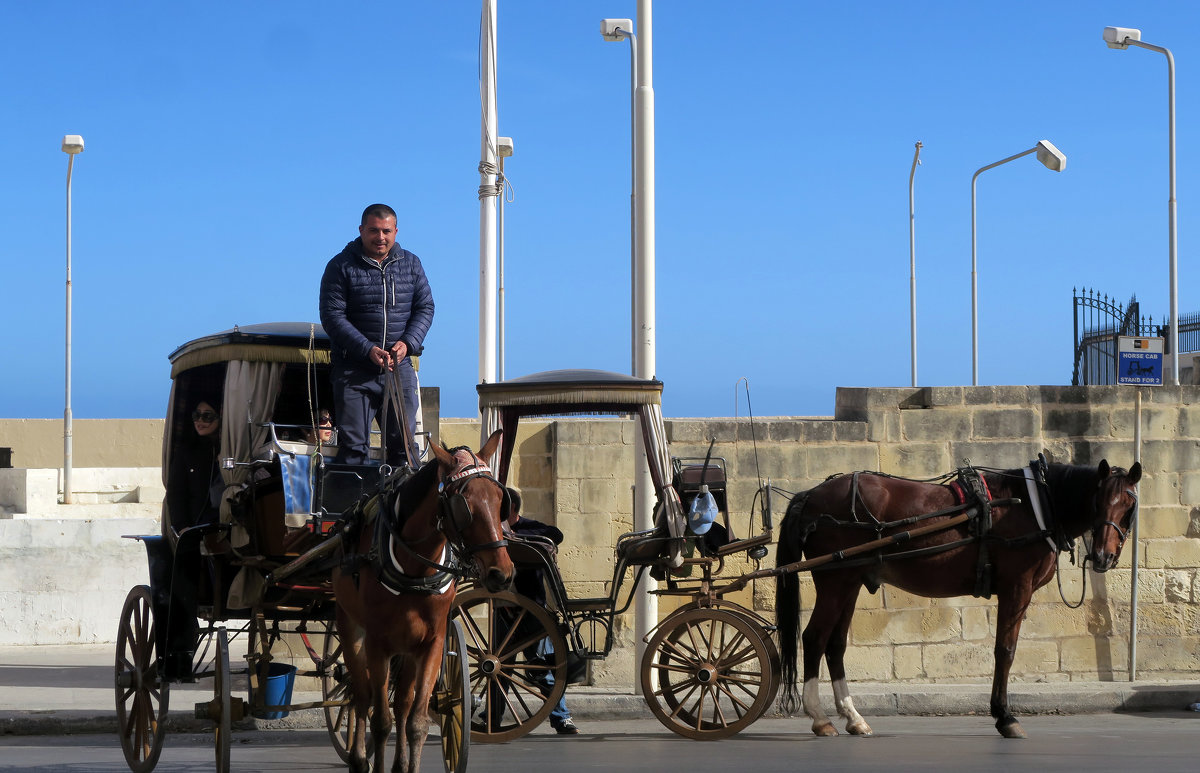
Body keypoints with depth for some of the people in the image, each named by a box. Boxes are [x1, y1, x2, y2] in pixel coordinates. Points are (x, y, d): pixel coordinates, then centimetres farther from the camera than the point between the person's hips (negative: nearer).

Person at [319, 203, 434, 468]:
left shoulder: (411, 264, 10)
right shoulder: (341, 266, -1)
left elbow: (425, 307, 11)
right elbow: (332, 316, -7)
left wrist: (407, 342, -9)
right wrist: (368, 349, -18)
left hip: (399, 368, 3)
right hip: (355, 370, -3)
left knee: (404, 443, 3)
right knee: (353, 445, -3)